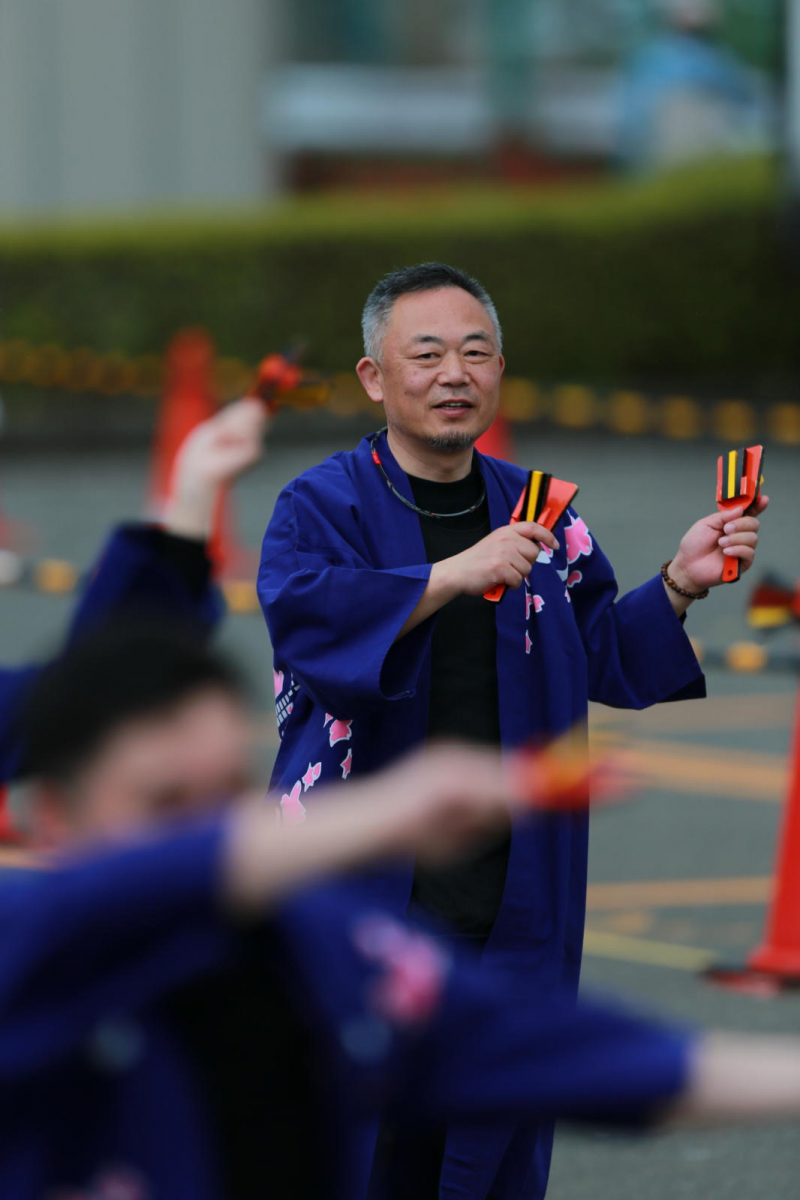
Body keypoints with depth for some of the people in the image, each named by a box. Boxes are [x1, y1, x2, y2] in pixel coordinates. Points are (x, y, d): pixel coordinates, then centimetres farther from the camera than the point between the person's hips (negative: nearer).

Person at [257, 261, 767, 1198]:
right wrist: (454, 577, -33)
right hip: (363, 892, -4)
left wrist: (677, 585, -4)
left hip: (508, 900, 4)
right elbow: (299, 610, -24)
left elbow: (605, 661, 13)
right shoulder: (323, 506, -4)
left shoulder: (538, 516, 10)